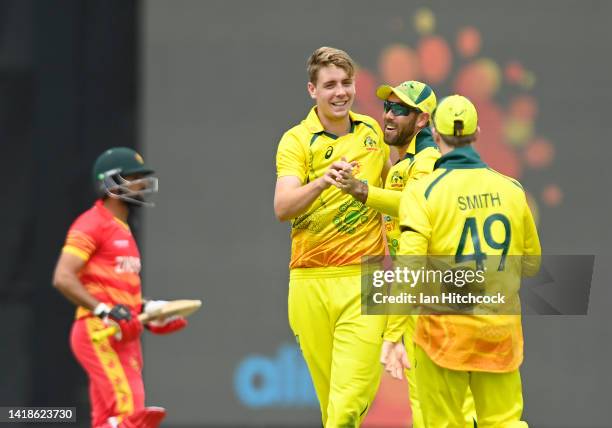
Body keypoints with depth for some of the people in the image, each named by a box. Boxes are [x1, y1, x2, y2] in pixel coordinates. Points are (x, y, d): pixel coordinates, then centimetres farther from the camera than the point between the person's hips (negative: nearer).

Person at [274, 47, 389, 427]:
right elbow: (283, 209, -19)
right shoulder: (297, 141, -2)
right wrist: (321, 183, -33)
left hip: (363, 280, 1)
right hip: (311, 281, -1)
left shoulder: (371, 131, 10)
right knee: (329, 393, 7)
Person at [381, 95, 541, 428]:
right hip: (502, 331, 3)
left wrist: (393, 337, -17)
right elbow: (531, 264, 13)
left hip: (446, 329, -3)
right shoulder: (510, 189, 3)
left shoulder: (422, 192, -9)